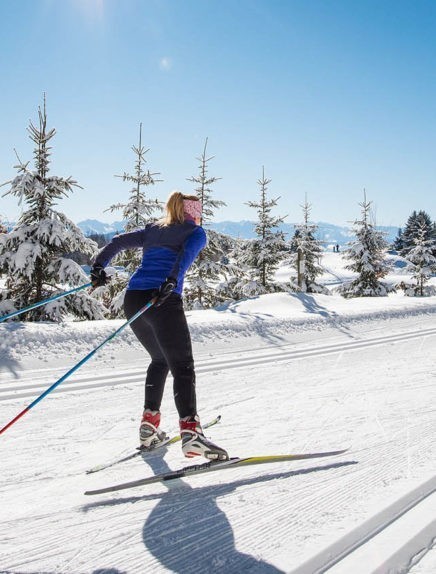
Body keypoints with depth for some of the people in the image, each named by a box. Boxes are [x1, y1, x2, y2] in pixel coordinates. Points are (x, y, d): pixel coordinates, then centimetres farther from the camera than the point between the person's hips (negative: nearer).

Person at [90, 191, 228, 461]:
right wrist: (172, 282, -21)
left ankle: (149, 424, 17)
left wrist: (99, 267, 16)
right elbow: (186, 254, -9)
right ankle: (190, 430, -24)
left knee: (160, 360, 22)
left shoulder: (152, 229, 28)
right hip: (164, 300, -6)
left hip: (133, 299, 6)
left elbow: (118, 242, 18)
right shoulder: (196, 232, 13)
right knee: (183, 367, -7)